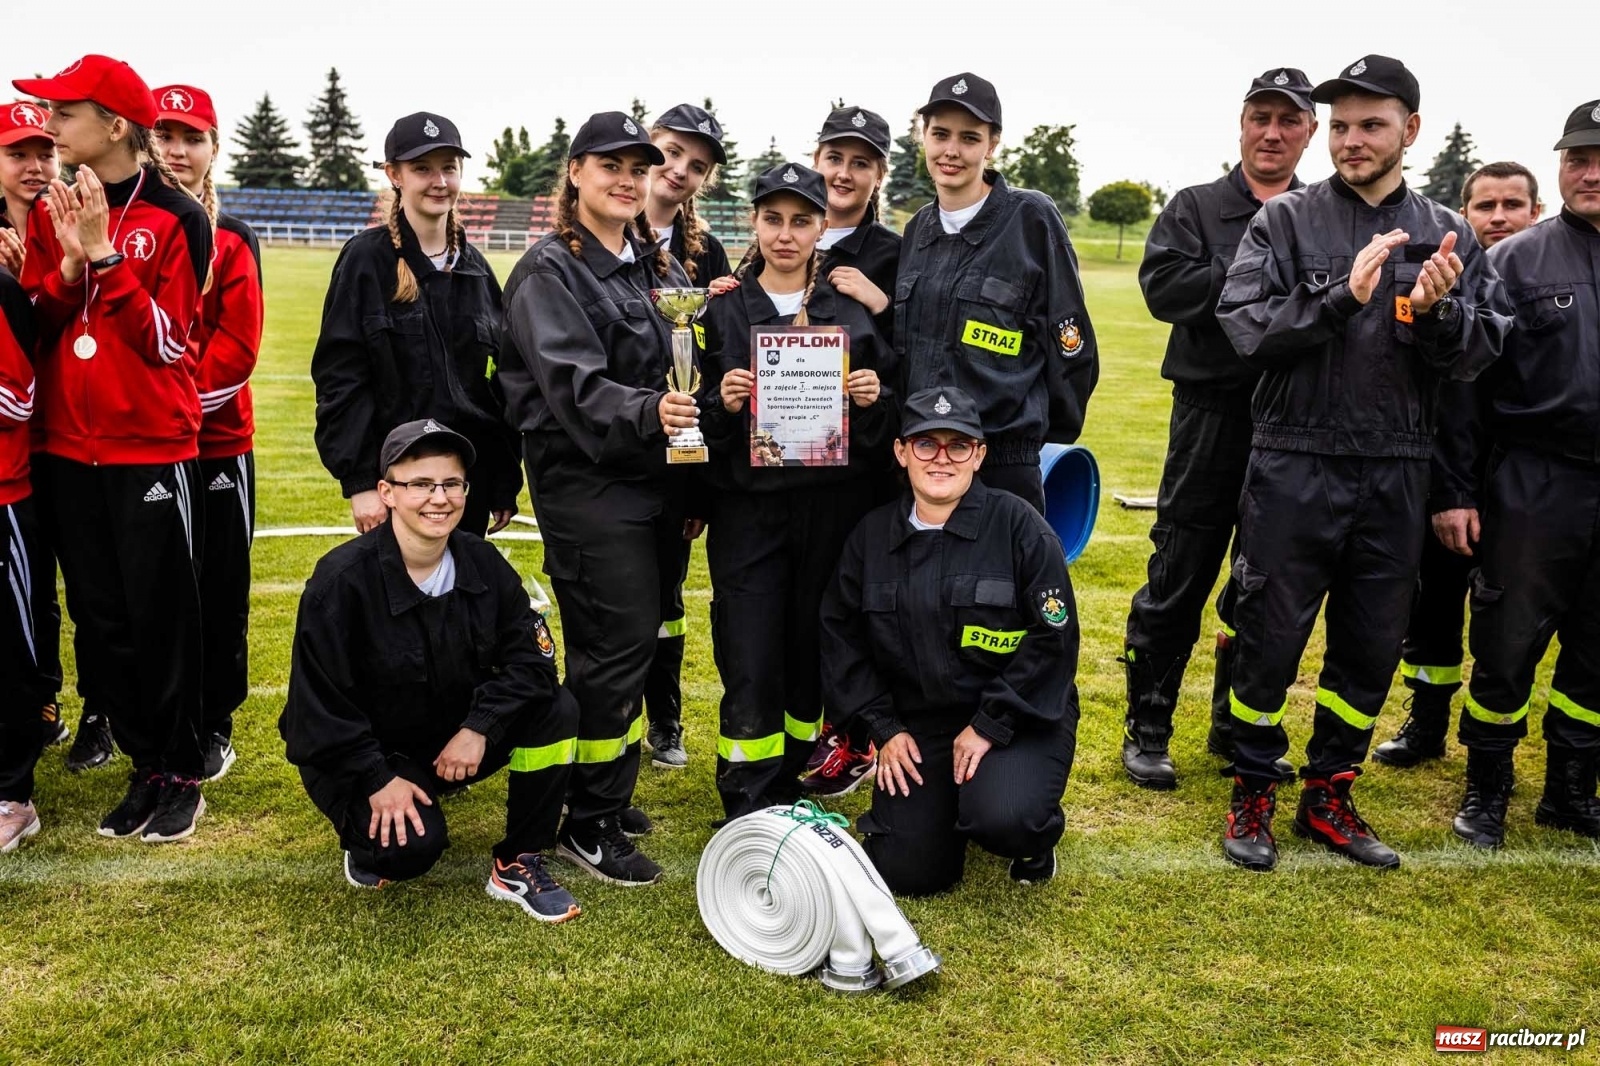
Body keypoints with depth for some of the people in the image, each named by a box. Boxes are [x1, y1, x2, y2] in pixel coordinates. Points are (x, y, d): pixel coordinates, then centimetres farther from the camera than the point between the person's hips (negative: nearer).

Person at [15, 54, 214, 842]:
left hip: (152, 445, -5)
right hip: (68, 446, 5)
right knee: (98, 617, 10)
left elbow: (167, 340, -11)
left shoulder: (176, 216, -6)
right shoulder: (49, 209, 10)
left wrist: (104, 254, -18)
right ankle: (144, 766, 23)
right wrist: (69, 263, -10)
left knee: (161, 616, 2)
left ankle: (182, 775, 16)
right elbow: (33, 324, 6)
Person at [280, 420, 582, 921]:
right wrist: (378, 779, -22)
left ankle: (518, 865, -4)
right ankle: (368, 828, 9)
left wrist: (479, 727, -23)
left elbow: (532, 657, -10)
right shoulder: (342, 578, -21)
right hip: (364, 751, -4)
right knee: (413, 846, -31)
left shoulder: (481, 563, -8)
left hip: (456, 740, 5)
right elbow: (319, 704, -18)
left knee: (556, 711, -19)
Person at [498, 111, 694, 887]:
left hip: (656, 481, 7)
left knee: (628, 643, 11)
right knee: (619, 644, -7)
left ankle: (605, 796, 27)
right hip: (586, 483, -7)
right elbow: (574, 385, -18)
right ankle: (587, 824, 7)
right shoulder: (549, 271, -5)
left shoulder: (660, 269, 17)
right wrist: (645, 412, -36)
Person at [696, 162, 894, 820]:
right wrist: (723, 405, -17)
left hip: (832, 506, 2)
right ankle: (748, 814, 8)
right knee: (749, 665, -4)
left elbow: (883, 428, 9)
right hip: (748, 507, -1)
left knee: (810, 652, 8)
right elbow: (699, 424, 3)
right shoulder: (723, 310, 5)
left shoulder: (853, 311, 8)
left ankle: (786, 787, 27)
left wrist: (872, 402, -12)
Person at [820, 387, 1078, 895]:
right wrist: (884, 728, -1)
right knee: (905, 872, -5)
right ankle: (948, 803, 29)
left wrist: (991, 725, -15)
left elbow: (1054, 639, -12)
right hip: (916, 724, 4)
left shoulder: (1018, 525, -9)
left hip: (1017, 718, -3)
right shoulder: (871, 535, 2)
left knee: (1002, 819, -31)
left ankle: (1036, 835, 8)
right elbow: (842, 639, 7)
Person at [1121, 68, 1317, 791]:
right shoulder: (1196, 207, 5)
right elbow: (1164, 286, -12)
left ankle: (1238, 732, 26)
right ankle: (1146, 731, 13)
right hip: (1212, 416, -3)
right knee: (1178, 581, 1)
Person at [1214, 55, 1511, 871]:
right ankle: (1253, 794, 21)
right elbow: (1245, 326, -12)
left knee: (1373, 646, 11)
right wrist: (1343, 296, -22)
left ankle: (1329, 795, 28)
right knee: (1269, 639, 4)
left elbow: (1482, 351, 3)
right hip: (1295, 467, -3)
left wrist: (1437, 311, -17)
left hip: (1395, 475, 4)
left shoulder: (1448, 235, 7)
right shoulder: (1286, 220, -1)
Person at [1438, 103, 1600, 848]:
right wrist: (1453, 489, -9)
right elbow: (1465, 381, -5)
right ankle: (1486, 791, 22)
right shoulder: (1514, 262, -3)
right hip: (1533, 489, -4)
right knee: (1507, 647, 5)